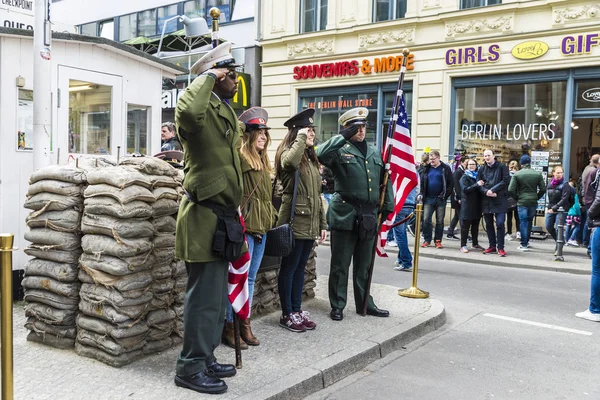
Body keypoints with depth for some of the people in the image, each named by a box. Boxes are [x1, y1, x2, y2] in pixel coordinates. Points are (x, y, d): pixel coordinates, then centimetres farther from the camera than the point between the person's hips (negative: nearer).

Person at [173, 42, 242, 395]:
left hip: (221, 216, 10)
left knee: (216, 297, 17)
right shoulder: (204, 109, -14)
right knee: (205, 297, -2)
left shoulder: (224, 110, 18)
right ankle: (190, 368, 12)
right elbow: (188, 112, -42)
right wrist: (208, 77, -24)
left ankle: (206, 358, 31)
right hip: (205, 217, -10)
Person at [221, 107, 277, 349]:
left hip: (261, 228, 9)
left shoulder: (263, 163, 18)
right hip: (245, 227, -9)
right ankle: (230, 327, 10)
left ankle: (245, 324, 23)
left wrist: (272, 219, 21)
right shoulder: (240, 158, -10)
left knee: (250, 278, 14)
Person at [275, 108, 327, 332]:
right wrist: (301, 138, -21)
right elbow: (291, 162, -35)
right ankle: (287, 314, 10)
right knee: (289, 268, 1)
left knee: (300, 268, 13)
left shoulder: (311, 159, 18)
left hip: (310, 224, 8)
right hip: (294, 222, -8)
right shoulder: (288, 153, -6)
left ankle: (297, 311, 22)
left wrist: (322, 224, 16)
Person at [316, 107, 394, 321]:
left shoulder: (375, 152, 15)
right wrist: (343, 137, -20)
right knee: (340, 265, 4)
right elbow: (320, 155, -23)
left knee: (364, 265, 15)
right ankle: (337, 306, 15)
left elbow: (385, 180, 18)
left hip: (369, 217, 5)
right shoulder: (340, 151, -2)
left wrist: (388, 206, 11)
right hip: (345, 215, -5)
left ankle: (365, 304, 27)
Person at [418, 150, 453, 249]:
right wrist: (421, 194, -2)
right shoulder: (426, 169, 8)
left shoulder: (445, 168, 0)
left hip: (440, 199, -2)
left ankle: (438, 240, 13)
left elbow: (451, 183, -3)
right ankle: (427, 240, 8)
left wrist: (445, 195, -11)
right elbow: (422, 182, 12)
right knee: (426, 220, -2)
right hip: (428, 199, 2)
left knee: (440, 221, 5)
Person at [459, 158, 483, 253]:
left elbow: (479, 189, 20)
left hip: (477, 205, 6)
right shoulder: (464, 177, -3)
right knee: (465, 225, -2)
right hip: (467, 205, -6)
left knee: (475, 225, 12)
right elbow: (465, 189, -18)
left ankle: (475, 244, 23)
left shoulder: (477, 176, 14)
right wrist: (477, 185, -25)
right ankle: (463, 245, 3)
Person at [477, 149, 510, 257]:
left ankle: (500, 247, 0)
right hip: (486, 200, 4)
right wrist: (486, 192, -15)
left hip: (499, 200, -4)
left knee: (500, 223, -8)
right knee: (488, 224, 10)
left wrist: (492, 190, -15)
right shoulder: (482, 169, 12)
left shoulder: (502, 167, 0)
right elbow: (479, 184, 4)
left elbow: (505, 180, -9)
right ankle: (492, 246, 21)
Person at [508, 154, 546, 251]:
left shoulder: (517, 174, -6)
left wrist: (517, 198, 3)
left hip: (522, 202, -3)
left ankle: (524, 245, 3)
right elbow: (543, 189, 2)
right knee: (529, 222, 15)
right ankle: (526, 242, 23)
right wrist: (536, 198, 13)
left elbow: (511, 190, -12)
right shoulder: (538, 174, 2)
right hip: (533, 202, 3)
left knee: (523, 222, 2)